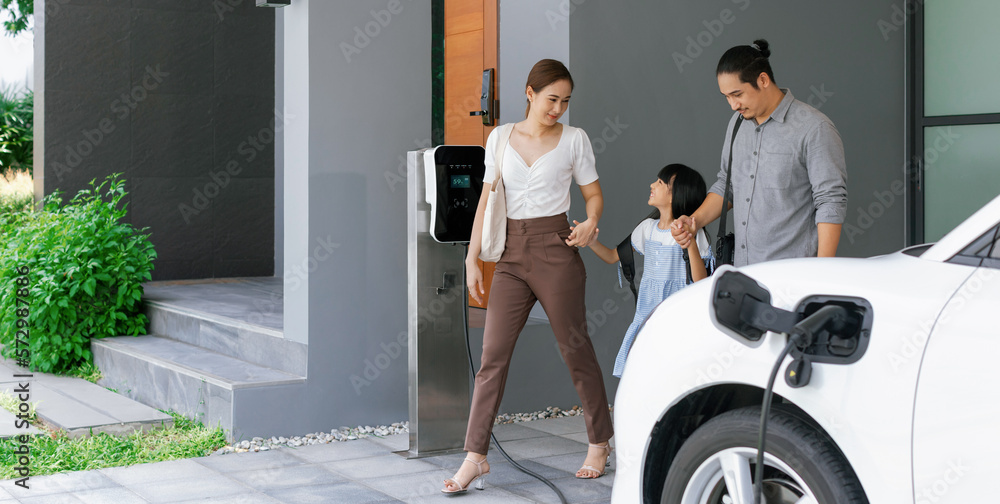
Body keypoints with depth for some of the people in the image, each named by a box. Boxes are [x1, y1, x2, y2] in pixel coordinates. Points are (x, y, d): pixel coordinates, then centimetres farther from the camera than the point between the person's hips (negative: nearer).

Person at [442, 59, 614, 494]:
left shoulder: (574, 139, 4)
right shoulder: (499, 138, 9)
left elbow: (594, 194, 9)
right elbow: (487, 200, 10)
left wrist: (591, 222, -13)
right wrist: (472, 259, 4)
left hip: (555, 250, -2)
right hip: (511, 254, 2)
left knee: (575, 349, 4)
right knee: (493, 354, -4)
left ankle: (599, 443, 21)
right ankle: (475, 455, -3)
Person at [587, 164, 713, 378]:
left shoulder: (691, 233, -9)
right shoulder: (647, 228, 8)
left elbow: (701, 282, -16)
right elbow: (612, 257, 16)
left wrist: (691, 245, -28)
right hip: (647, 311, 5)